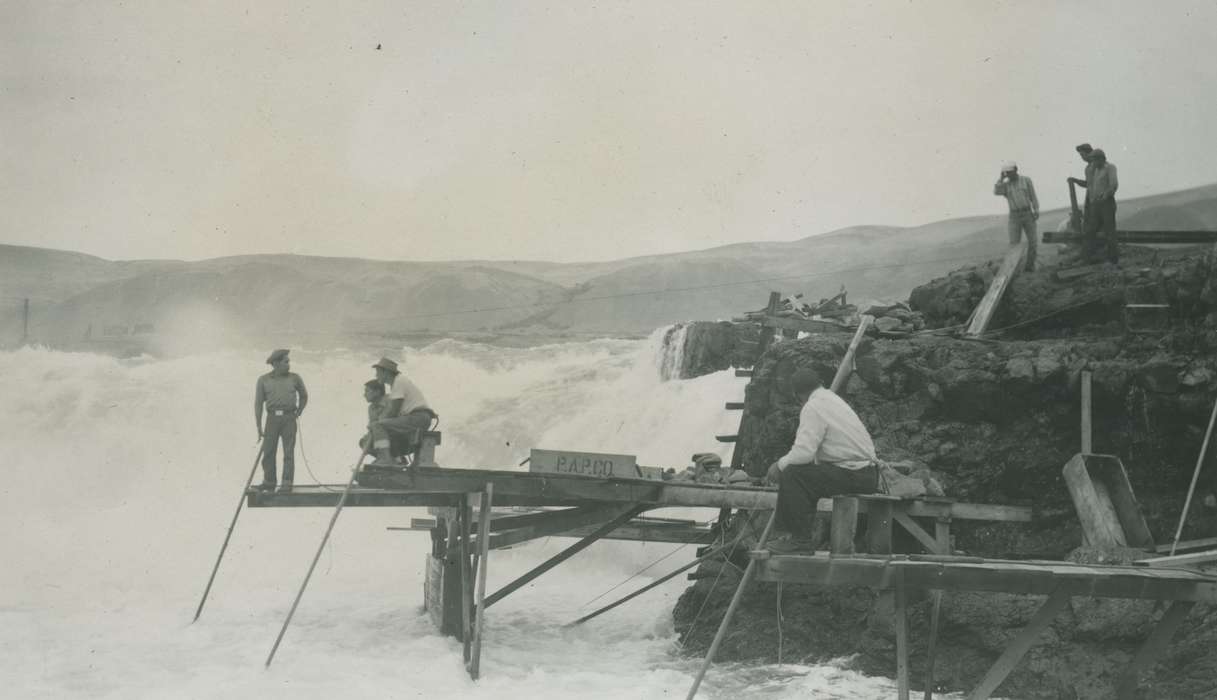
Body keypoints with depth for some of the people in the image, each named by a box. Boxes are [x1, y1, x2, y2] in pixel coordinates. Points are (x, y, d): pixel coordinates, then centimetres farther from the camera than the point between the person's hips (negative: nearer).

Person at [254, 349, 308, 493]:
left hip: (289, 418, -1)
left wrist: (298, 413, 8)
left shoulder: (294, 378, 7)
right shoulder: (263, 380, 6)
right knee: (268, 451, 2)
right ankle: (269, 482, 13)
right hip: (272, 418, 1)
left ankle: (287, 484, -5)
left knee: (288, 452, -6)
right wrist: (259, 427, 0)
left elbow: (304, 396, 21)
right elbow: (258, 403, 5)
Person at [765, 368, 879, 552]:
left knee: (792, 474, -14)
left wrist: (779, 465, -4)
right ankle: (785, 533, 18)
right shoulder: (833, 398, 19)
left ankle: (802, 538, -9)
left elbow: (804, 452, -20)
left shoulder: (813, 408, -12)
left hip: (854, 477, -10)